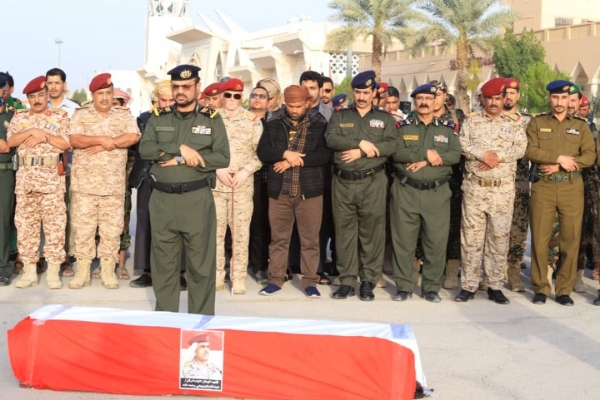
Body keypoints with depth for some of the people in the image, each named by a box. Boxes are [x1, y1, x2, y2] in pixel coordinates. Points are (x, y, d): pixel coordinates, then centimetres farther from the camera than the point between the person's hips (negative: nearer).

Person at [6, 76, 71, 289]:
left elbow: (66, 144, -6)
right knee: (25, 225, 5)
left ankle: (53, 272, 5)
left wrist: (44, 135, -13)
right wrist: (32, 132, -13)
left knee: (55, 225, -2)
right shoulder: (19, 117, 12)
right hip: (25, 177, 3)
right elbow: (11, 141, -2)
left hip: (52, 178, -3)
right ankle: (29, 271, 13)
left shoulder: (60, 116, 5)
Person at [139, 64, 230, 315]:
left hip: (197, 199, -2)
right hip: (162, 199, 2)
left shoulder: (212, 120, 4)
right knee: (163, 263, 8)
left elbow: (222, 158, -8)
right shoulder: (158, 119, 10)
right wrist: (180, 149, -16)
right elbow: (145, 149, -5)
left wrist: (180, 160, -13)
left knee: (201, 264, 1)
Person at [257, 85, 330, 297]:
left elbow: (325, 154, -10)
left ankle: (310, 281, 15)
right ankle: (276, 278, 21)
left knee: (310, 239, 5)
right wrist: (285, 153, -17)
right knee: (278, 238, 10)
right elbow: (262, 151, 0)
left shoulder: (320, 124, 0)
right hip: (279, 190, 2)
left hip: (309, 190, -2)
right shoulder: (273, 124, 7)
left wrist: (294, 160, -15)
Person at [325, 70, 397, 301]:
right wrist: (361, 142, -15)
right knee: (345, 231, 3)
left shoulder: (385, 119, 11)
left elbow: (392, 145, -6)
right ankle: (347, 280, 11)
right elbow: (331, 139, -6)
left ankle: (368, 281, 9)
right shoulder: (339, 117, 12)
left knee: (372, 231, 0)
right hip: (343, 182, 1)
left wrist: (361, 152, -15)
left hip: (372, 182, -1)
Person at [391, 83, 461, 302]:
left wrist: (426, 161, -16)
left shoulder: (448, 128, 8)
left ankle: (432, 287, 14)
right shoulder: (403, 126, 6)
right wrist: (426, 153, -16)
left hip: (437, 192, 1)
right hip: (405, 191, 0)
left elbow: (455, 155, -5)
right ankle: (404, 286, 13)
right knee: (403, 240, 3)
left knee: (436, 241, 2)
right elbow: (397, 153, -9)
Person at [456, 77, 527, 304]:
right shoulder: (471, 121, 8)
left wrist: (497, 156, -17)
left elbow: (520, 148, -5)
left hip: (503, 190, 1)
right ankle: (468, 286, 9)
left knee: (499, 238, 4)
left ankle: (494, 286, 13)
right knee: (471, 237, 2)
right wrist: (483, 153, -17)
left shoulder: (514, 123, 8)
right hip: (474, 188, 0)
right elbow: (462, 145, -4)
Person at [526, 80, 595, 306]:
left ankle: (564, 289, 10)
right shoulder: (537, 122, 8)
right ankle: (541, 288, 10)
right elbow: (530, 151, -6)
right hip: (543, 187, -1)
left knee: (571, 239, 1)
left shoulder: (581, 126, 12)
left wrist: (559, 167, -12)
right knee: (539, 238, 0)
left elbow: (590, 156, 0)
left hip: (572, 188, 1)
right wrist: (559, 158, -15)